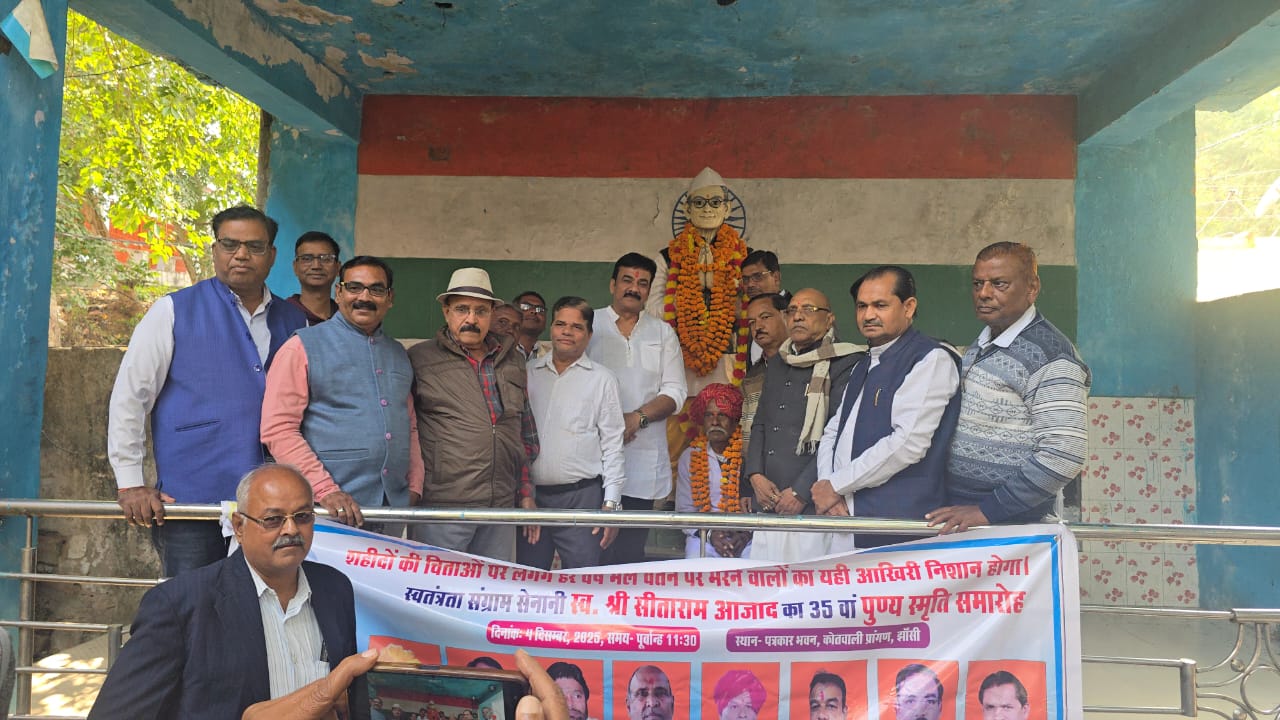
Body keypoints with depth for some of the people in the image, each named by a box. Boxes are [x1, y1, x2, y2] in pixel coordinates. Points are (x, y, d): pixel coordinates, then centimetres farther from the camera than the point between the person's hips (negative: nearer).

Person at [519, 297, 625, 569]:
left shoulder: (602, 379, 4)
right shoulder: (528, 373, 11)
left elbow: (612, 444, 2)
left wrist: (610, 503, -5)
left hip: (581, 496, -2)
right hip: (530, 494, 3)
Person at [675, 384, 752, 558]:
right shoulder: (689, 457, 10)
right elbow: (684, 510, 7)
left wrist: (745, 535, -16)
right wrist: (710, 534, -9)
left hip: (747, 538, -1)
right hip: (704, 536, 1)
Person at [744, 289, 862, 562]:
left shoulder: (845, 364, -3)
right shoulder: (776, 367, 20)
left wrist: (802, 491, -14)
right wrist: (756, 475, 3)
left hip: (812, 507, -6)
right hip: (767, 505, 6)